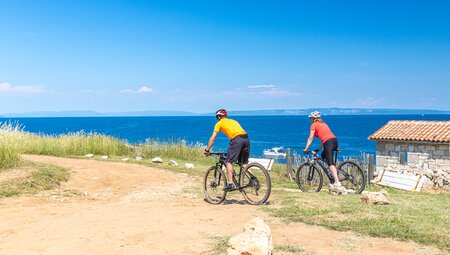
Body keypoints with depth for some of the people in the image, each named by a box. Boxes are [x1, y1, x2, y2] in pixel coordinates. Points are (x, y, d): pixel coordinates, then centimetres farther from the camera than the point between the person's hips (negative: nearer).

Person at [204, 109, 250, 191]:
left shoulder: (219, 123, 17)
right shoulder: (233, 121, 34)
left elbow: (212, 138, 15)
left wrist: (207, 150, 22)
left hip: (237, 140, -6)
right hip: (246, 138, 6)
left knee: (229, 162, 1)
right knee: (244, 163, 17)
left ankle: (230, 184, -8)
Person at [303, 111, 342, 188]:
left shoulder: (314, 125, 7)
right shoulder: (323, 123, 29)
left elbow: (310, 138, 3)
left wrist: (306, 149, 6)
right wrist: (320, 148, 34)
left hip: (328, 142, -8)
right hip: (335, 140, 8)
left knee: (330, 163, -12)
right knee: (323, 155, 27)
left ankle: (337, 182, -24)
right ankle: (334, 173, 14)